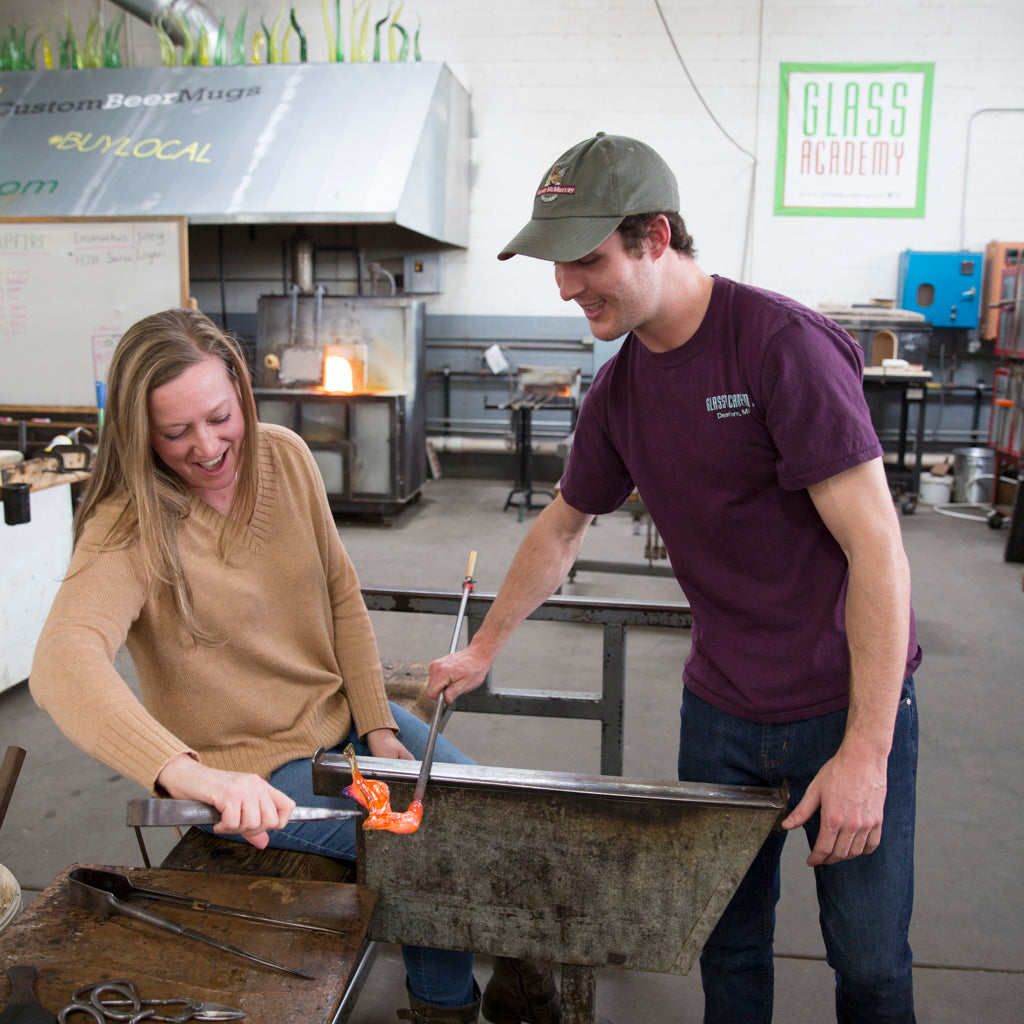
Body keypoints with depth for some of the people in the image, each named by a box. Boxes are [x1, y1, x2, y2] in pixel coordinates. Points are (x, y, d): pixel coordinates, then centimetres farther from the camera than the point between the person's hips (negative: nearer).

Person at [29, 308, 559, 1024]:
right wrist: (187, 775, -54)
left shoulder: (286, 457, -6)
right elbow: (62, 666, -39)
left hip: (342, 715, 6)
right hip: (251, 766, -5)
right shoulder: (129, 529, -22)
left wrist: (378, 726, -4)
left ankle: (510, 958, 30)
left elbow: (342, 596, 1)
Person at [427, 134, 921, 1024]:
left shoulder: (781, 343, -20)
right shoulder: (618, 391, 2)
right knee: (727, 942, 17)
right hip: (720, 708, 5)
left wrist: (866, 749, -22)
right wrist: (484, 650, 23)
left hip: (848, 707, -5)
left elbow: (877, 548, -21)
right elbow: (562, 529, 17)